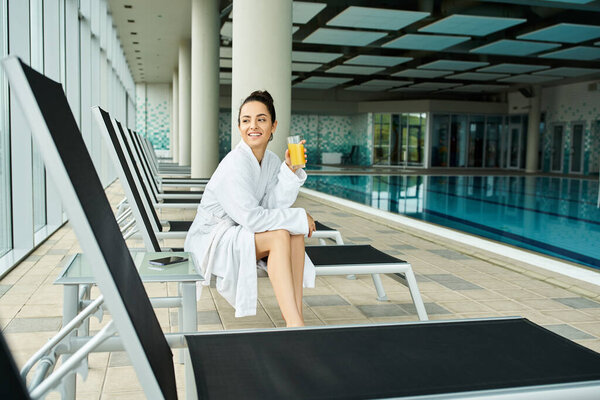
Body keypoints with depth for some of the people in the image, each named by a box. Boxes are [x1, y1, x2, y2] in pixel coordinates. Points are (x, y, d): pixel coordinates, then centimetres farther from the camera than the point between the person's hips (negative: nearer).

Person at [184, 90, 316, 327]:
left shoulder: (272, 161, 3)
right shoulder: (235, 164, -21)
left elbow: (274, 207, -8)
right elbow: (251, 218, -29)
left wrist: (290, 170, -17)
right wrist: (300, 217, -21)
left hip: (240, 235, 7)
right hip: (211, 240, -7)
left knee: (296, 233, -18)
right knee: (280, 235, -28)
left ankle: (295, 318, -22)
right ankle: (295, 324, -32)